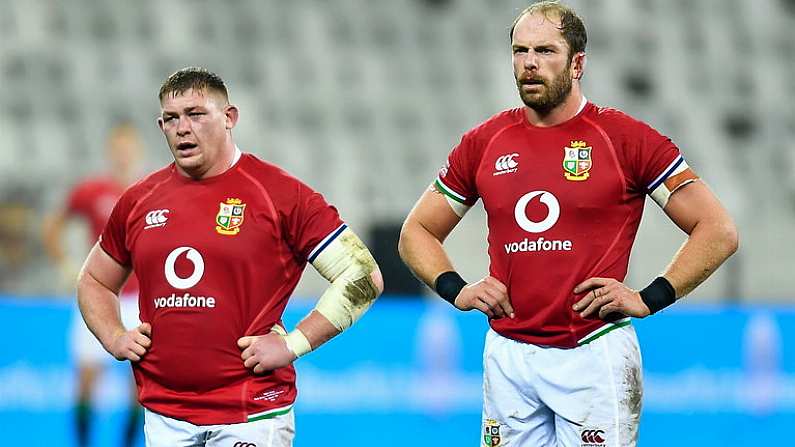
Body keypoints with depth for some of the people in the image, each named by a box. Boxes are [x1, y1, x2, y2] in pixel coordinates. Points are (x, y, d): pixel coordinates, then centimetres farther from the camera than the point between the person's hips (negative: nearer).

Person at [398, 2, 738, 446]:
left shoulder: (627, 138, -3)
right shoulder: (485, 142, 8)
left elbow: (719, 231, -2)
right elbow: (417, 232, 19)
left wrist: (649, 299, -9)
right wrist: (456, 290, 1)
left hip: (595, 354, -4)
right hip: (508, 354, 4)